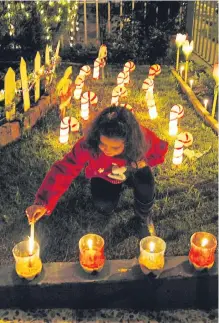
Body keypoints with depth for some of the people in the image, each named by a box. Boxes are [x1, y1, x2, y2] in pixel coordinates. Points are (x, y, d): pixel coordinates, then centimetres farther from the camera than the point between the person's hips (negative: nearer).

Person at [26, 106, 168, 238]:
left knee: (145, 187, -30)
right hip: (105, 174, 1)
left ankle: (144, 217, 3)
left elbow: (161, 150, -15)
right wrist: (43, 203, -50)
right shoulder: (88, 144, -39)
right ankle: (115, 187, 17)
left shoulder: (142, 139, -38)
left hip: (133, 168, 0)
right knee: (104, 206, -19)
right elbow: (64, 170, -39)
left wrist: (141, 162, -33)